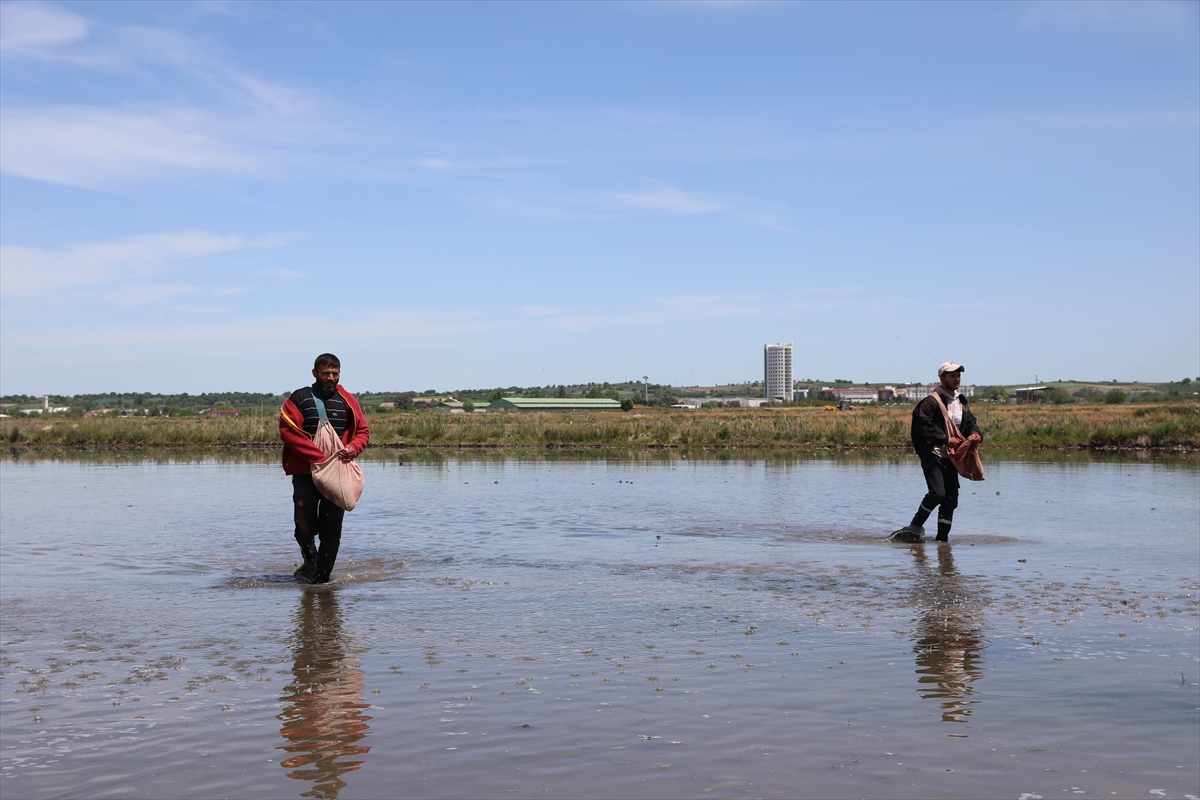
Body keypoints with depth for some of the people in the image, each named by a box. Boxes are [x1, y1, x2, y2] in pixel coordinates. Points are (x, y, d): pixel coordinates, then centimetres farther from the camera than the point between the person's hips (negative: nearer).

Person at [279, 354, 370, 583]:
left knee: (332, 531, 2)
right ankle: (310, 559, 27)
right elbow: (288, 431, -10)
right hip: (305, 473, -2)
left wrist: (353, 448, -10)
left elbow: (363, 431, 13)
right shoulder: (299, 399, 0)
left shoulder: (347, 401, 9)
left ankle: (321, 577, 14)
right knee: (306, 527, -4)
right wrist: (318, 457, -17)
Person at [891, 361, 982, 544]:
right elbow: (924, 428, -17)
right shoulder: (932, 402, -9)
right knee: (937, 492, -21)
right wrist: (946, 440, -23)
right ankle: (915, 527, -3)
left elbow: (971, 424, 15)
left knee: (951, 500, 4)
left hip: (950, 458, 7)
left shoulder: (962, 404, 16)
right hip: (932, 455, -7)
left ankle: (942, 539, 14)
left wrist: (975, 434, -8)